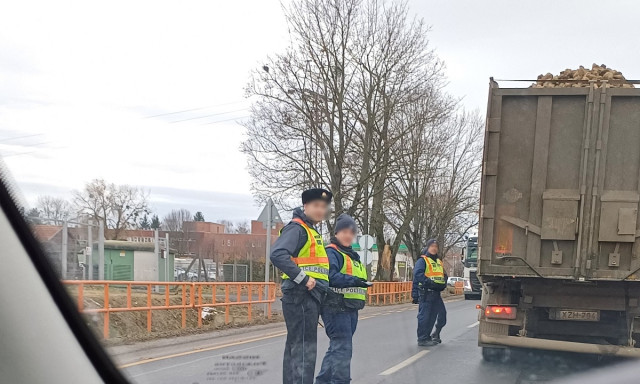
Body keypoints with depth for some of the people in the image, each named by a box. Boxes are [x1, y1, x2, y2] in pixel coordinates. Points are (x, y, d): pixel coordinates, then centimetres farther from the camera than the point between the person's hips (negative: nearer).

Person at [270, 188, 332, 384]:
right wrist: (303, 279, -24)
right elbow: (278, 255, -25)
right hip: (301, 296, -10)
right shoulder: (297, 228, -10)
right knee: (305, 348, -12)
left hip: (310, 296, 10)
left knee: (295, 346, 13)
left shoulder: (311, 231, 20)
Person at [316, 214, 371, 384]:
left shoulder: (351, 255, 23)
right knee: (342, 348, -13)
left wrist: (362, 284, 7)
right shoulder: (331, 252, -8)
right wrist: (353, 281, -32)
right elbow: (330, 277, -24)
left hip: (351, 309, 10)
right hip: (336, 308, -10)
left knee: (337, 348, 15)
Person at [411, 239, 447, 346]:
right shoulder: (422, 260, -4)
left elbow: (444, 275, 27)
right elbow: (418, 274, -17)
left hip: (436, 293, 8)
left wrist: (443, 283, 5)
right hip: (425, 292, -8)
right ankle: (422, 339, 0)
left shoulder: (439, 262, 22)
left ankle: (427, 336, 19)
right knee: (424, 316, -6)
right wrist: (430, 282, -27)